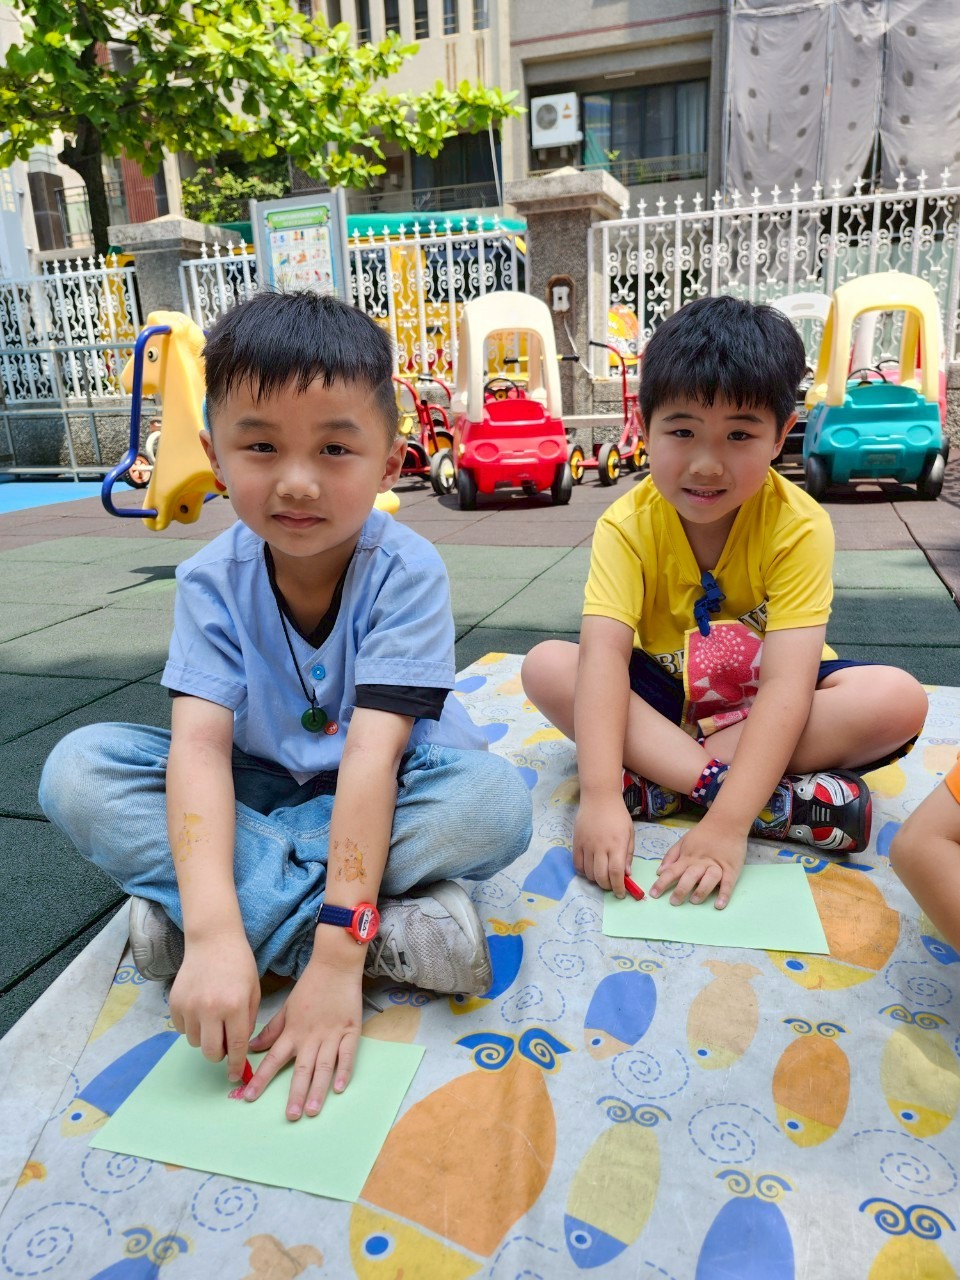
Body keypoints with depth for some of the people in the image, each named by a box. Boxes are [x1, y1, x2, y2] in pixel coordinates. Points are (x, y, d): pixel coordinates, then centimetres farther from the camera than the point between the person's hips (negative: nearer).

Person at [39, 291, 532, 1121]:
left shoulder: (406, 574, -23)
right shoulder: (213, 581, -15)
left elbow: (373, 753, -31)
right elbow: (200, 744, -27)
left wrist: (336, 959, -36)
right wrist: (215, 932, -41)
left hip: (382, 798, -2)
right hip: (263, 789, 3)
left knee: (496, 801, -34)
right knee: (77, 770, -19)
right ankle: (389, 918, -26)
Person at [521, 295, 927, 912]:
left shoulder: (800, 526, -21)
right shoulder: (628, 525, -16)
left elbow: (786, 684, -30)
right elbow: (604, 655, -30)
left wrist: (727, 822, -41)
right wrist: (599, 796, -43)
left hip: (763, 704, -1)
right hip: (663, 693, 2)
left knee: (899, 699, -27)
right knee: (546, 665, -25)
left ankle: (657, 781, -29)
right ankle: (785, 798, -30)